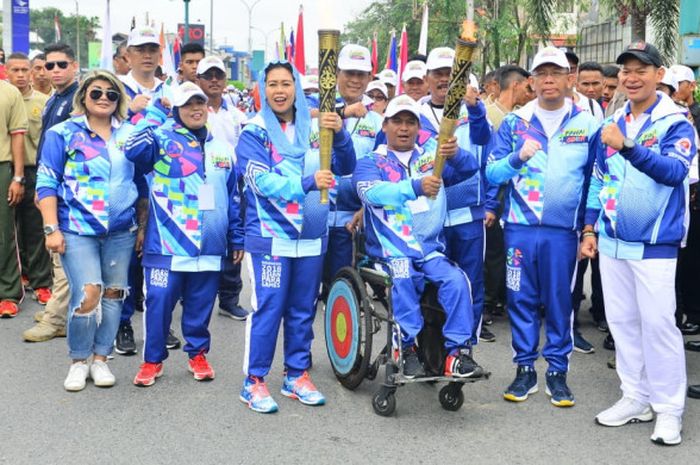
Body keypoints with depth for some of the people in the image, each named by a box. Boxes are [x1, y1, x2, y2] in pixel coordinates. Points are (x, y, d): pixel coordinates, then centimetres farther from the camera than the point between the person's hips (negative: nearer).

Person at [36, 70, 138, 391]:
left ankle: (100, 359, 20)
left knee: (114, 293, 6)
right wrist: (51, 229, -9)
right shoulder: (63, 134, 0)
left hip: (121, 231, 4)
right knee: (87, 294, -13)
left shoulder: (129, 135, 10)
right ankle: (78, 361, 7)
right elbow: (47, 184, -2)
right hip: (78, 229, -4)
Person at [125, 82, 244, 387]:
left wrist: (237, 238, 17)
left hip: (210, 247, 4)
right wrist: (155, 114, -14)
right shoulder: (163, 140, 0)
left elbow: (233, 198, 18)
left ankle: (197, 354, 29)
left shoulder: (222, 148, 14)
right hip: (167, 244, -3)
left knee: (201, 306, 11)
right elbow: (134, 150, -22)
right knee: (159, 303, 0)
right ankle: (152, 359, 15)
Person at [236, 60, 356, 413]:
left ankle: (297, 376, 24)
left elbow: (345, 167, 0)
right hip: (270, 235, -4)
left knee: (303, 311, 11)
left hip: (311, 236, 4)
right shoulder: (254, 133, -2)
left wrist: (340, 134, -19)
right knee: (267, 309, -5)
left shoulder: (315, 128, 7)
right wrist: (307, 182, -30)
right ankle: (254, 381, 6)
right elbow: (261, 180, -15)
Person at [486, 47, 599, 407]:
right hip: (520, 227, 1)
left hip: (563, 229, -1)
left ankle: (557, 371, 17)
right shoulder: (514, 122, 5)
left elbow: (594, 179, 7)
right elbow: (492, 174, 2)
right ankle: (525, 369, 18)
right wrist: (517, 157, -17)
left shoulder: (586, 124, 4)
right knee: (521, 299, 6)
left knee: (559, 300, 5)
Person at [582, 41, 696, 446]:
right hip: (612, 242, 6)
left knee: (658, 322, -4)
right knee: (622, 321, 11)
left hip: (654, 244, -6)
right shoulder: (611, 125, 10)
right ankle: (636, 397, 24)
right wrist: (590, 229, 13)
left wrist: (628, 147, -35)